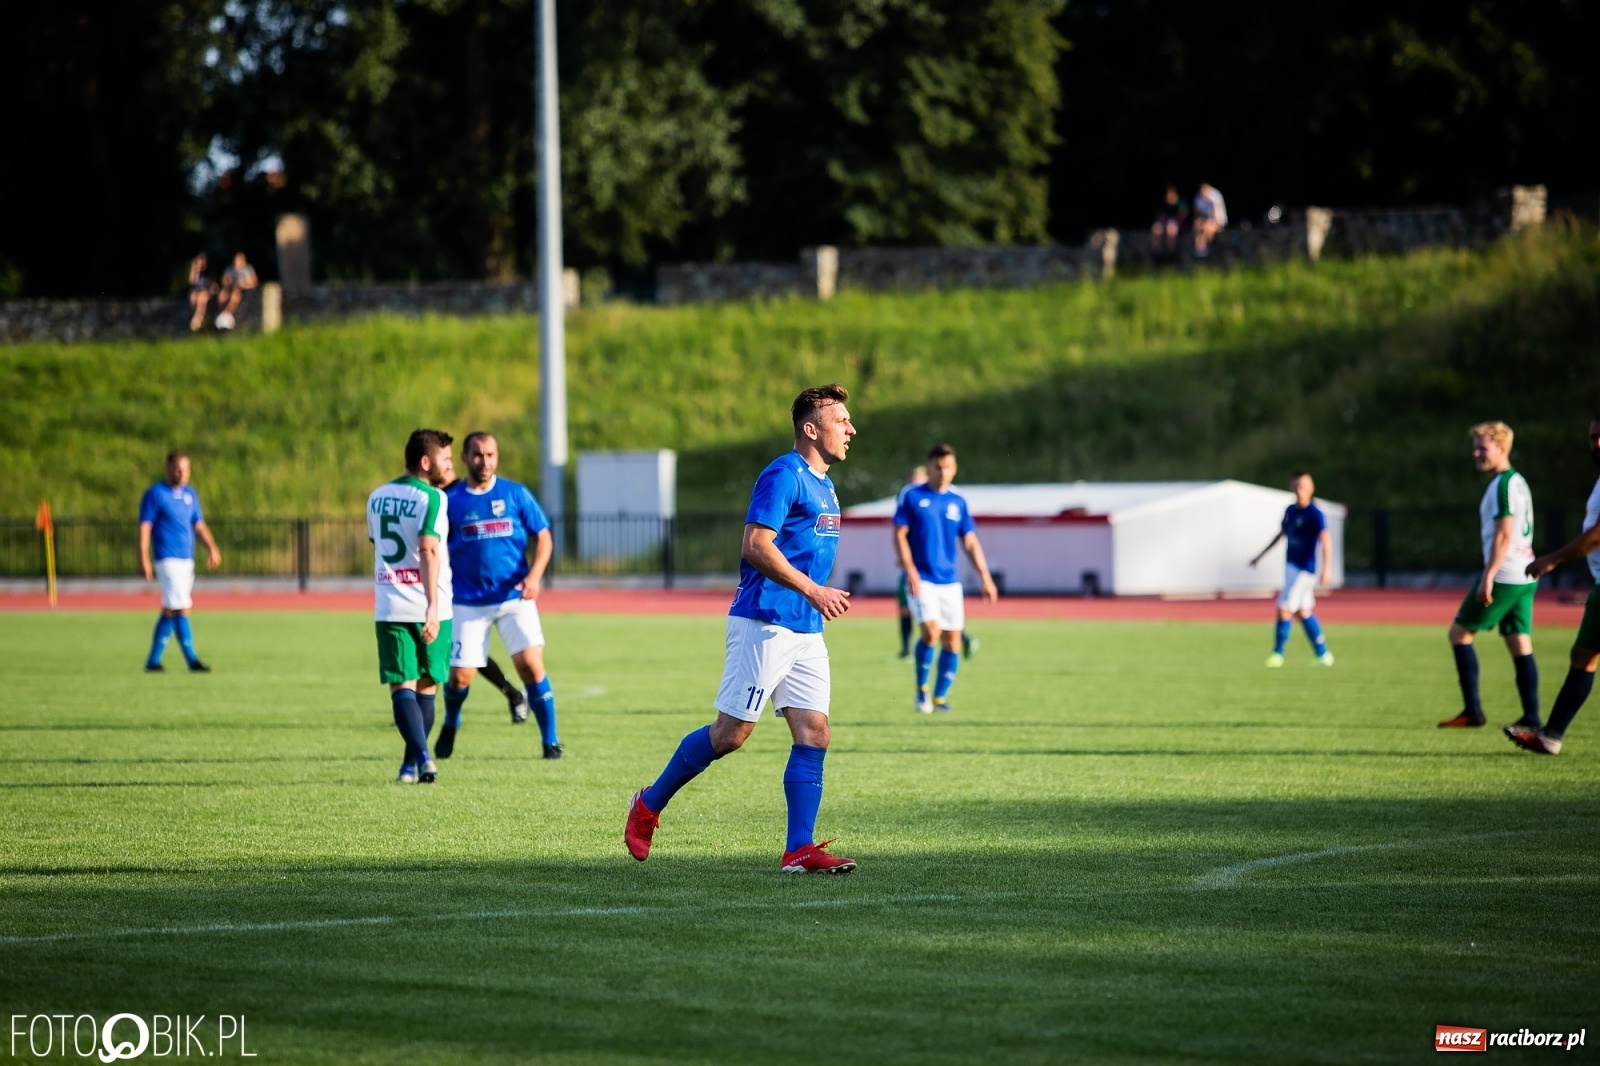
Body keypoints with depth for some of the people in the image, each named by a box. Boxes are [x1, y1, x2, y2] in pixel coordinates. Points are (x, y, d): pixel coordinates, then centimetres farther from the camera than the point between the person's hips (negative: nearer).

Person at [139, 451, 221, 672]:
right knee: (181, 608, -12)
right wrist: (144, 559, -15)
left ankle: (153, 660, 14)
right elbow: (145, 527, -8)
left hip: (187, 560, 7)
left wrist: (211, 548, 5)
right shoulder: (155, 494, -6)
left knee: (170, 610, 8)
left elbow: (199, 524, 19)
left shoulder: (190, 494, 14)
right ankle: (192, 660, -13)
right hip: (168, 560, -7)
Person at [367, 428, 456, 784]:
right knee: (426, 687, 11)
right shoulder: (432, 498, -7)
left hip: (389, 608, 3)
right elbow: (428, 550, -19)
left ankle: (421, 756, -21)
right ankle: (412, 762, 13)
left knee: (402, 686, -2)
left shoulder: (377, 498, 13)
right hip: (428, 608, -3)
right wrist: (433, 607, -25)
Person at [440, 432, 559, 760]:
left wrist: (534, 575, -12)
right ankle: (450, 726, 31)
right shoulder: (450, 500, 0)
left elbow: (543, 538, 4)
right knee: (460, 675, -1)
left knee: (531, 665, -13)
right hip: (468, 603, 0)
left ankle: (550, 741, -2)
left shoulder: (516, 494, 1)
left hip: (515, 598, 0)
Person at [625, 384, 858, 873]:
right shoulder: (784, 475, -12)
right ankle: (649, 805, 14)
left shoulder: (823, 485, 17)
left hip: (806, 631, 9)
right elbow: (755, 546, -20)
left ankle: (799, 849, -4)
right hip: (764, 625, -9)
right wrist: (812, 590, -20)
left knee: (814, 733, -2)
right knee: (730, 733, -4)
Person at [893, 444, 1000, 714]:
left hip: (949, 581, 4)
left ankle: (940, 697, 14)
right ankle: (921, 689, -2)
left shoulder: (958, 503, 11)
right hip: (921, 580, -4)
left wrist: (985, 577, 3)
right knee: (931, 631, -20)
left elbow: (970, 542, 12)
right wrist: (910, 571, -14)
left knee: (952, 640, 2)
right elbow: (900, 535, -3)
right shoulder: (912, 497, 0)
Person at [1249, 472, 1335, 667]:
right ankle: (1322, 654, 19)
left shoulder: (1315, 514, -15)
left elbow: (1326, 539, -25)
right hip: (1291, 566, 8)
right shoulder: (1290, 511, 9)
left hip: (1304, 569, -8)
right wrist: (1260, 556, 30)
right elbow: (1281, 535, 24)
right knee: (1304, 612, 12)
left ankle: (1278, 654, 2)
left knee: (1284, 610, -8)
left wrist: (1327, 568, -37)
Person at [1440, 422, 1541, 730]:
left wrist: (1488, 575, -22)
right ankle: (1531, 718, 2)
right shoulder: (1518, 481, 17)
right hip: (1525, 576, 9)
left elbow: (1504, 534, -20)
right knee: (1520, 644, 7)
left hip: (1504, 575, -9)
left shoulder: (1503, 484, -13)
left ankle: (1472, 711, -3)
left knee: (1460, 632, 0)